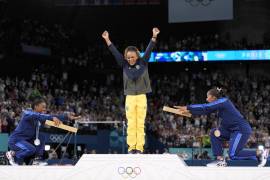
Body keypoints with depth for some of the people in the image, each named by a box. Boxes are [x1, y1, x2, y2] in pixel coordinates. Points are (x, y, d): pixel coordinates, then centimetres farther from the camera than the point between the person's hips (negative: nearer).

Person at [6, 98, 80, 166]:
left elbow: (55, 118, -4)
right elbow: (38, 116, -39)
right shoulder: (27, 113, -18)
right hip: (15, 140, -9)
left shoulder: (41, 117, 3)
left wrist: (67, 116, -18)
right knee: (31, 149, -28)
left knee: (41, 138, 1)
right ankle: (13, 154, -5)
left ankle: (37, 160, 1)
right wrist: (52, 118, -51)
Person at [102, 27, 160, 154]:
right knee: (131, 124, 0)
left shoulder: (143, 63, 0)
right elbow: (115, 52, -1)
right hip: (130, 98, 1)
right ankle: (131, 147, 3)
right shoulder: (124, 65, 2)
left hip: (142, 97, -1)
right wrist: (107, 40, -6)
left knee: (140, 124, 0)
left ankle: (139, 147, 2)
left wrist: (154, 36, -17)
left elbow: (149, 50, -8)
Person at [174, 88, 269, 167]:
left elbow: (205, 107, -17)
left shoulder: (223, 101, -13)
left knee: (233, 155, -12)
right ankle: (220, 160, 4)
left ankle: (259, 152, -2)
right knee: (214, 132, 4)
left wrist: (187, 108, -15)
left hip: (242, 130, -9)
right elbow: (205, 110, 13)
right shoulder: (219, 104, 13)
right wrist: (189, 111, 7)